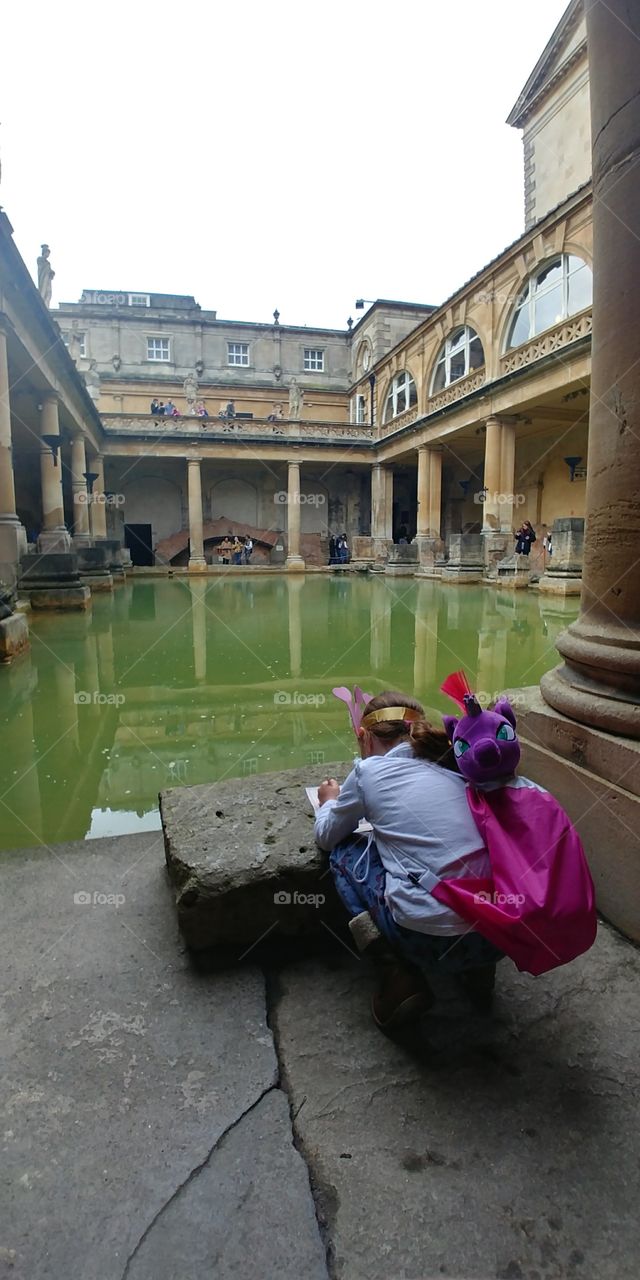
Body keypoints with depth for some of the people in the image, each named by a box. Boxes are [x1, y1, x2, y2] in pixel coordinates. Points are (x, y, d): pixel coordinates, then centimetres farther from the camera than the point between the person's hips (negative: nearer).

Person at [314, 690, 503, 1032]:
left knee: (345, 852, 17)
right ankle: (476, 969, 23)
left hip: (431, 940, -5)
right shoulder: (452, 766, 13)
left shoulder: (369, 770, 1)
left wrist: (329, 801, 38)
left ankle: (399, 978, 7)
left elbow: (326, 837, 17)